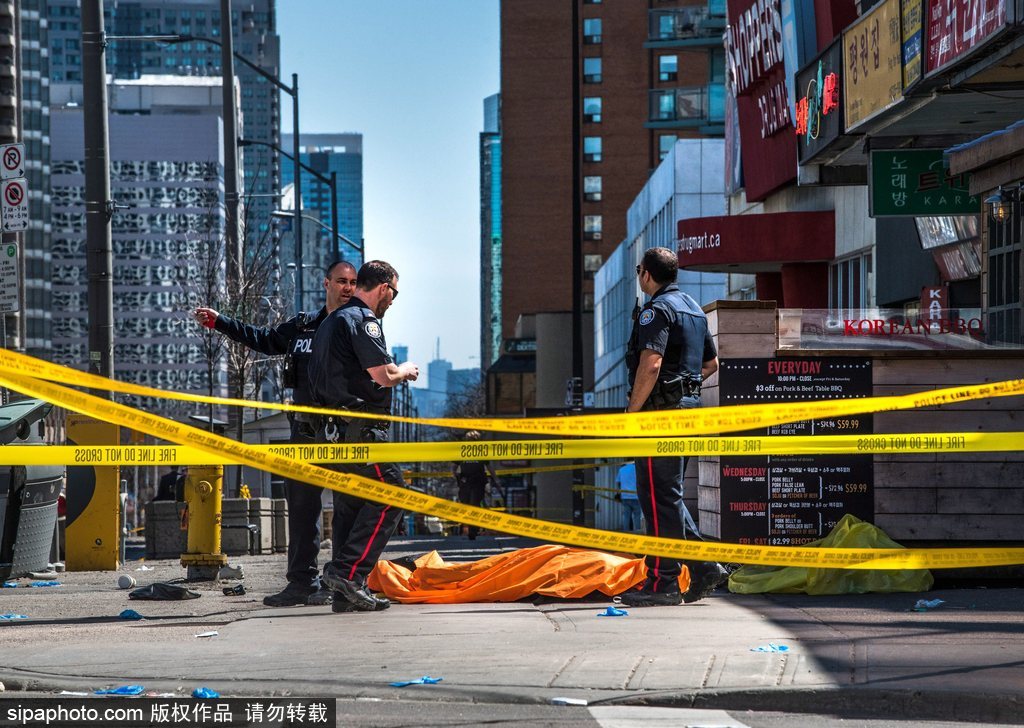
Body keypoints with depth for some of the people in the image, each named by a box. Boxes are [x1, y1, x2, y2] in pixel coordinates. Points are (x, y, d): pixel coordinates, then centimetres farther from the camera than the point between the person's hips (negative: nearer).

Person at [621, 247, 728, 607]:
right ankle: (702, 567, 11)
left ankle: (663, 583, -6)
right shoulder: (694, 308, 18)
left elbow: (650, 364, -23)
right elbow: (711, 363, 27)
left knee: (659, 496, -7)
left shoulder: (656, 310, -12)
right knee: (668, 495, 16)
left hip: (661, 411, -9)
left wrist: (632, 411, -18)